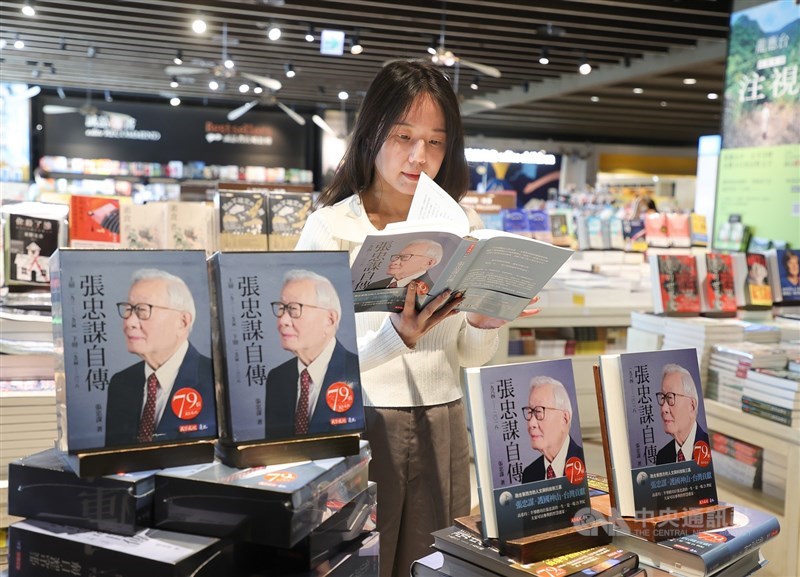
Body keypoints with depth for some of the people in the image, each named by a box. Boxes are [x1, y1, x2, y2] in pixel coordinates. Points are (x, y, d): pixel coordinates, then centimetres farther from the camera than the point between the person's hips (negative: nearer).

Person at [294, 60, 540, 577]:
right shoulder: (331, 228, -7)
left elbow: (469, 358, 9)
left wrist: (484, 326, -12)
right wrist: (396, 337, -28)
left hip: (441, 428, 4)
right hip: (359, 424, -3)